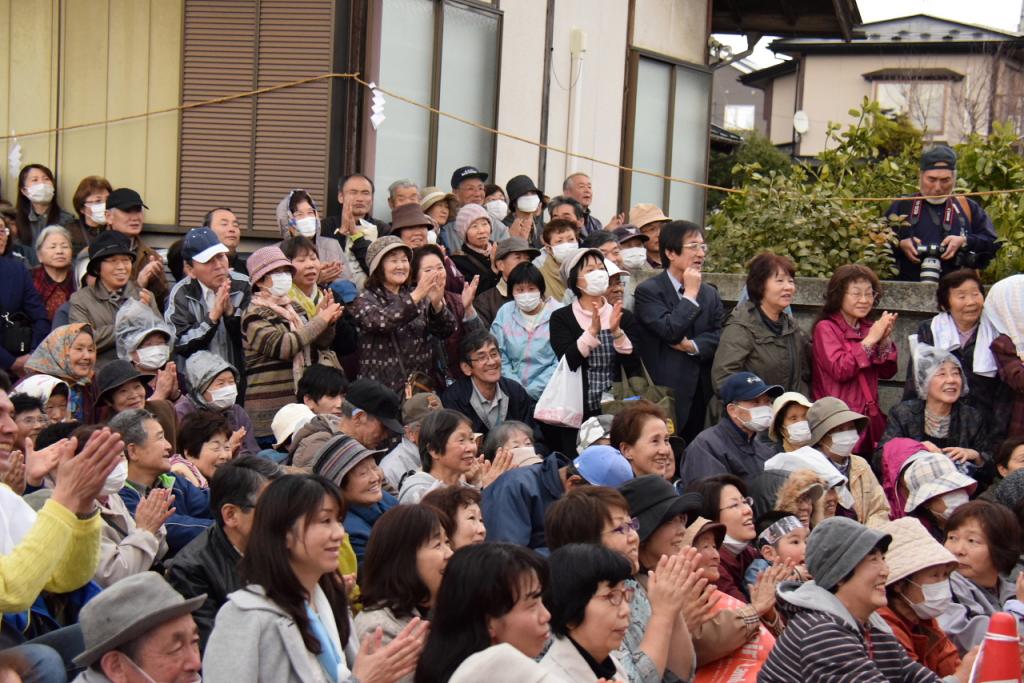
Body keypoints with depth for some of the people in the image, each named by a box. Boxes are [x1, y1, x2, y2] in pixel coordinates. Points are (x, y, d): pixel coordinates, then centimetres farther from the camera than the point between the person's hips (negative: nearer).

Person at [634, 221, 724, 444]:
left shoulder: (710, 293, 18)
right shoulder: (648, 291, -3)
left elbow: (720, 335, 8)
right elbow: (670, 331, -15)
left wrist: (692, 346, -10)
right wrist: (690, 294, -6)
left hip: (701, 395, 6)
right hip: (666, 394, -5)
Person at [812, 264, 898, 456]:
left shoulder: (868, 328, 16)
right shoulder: (826, 328, -2)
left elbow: (887, 372, 11)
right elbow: (840, 370, -15)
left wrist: (885, 339, -4)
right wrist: (870, 340, -14)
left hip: (869, 421, 6)